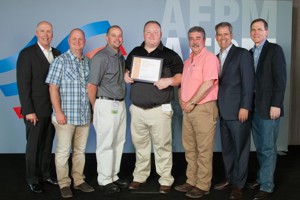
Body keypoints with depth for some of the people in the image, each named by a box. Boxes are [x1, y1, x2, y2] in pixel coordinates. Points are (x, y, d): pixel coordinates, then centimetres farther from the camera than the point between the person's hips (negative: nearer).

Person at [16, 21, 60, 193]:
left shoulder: (57, 54, 7)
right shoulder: (27, 54, -7)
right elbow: (23, 84, -11)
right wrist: (28, 111, -15)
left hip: (53, 109, 5)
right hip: (35, 110, -4)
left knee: (47, 144, 14)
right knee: (34, 145, 7)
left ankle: (45, 174, 30)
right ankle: (33, 179, 21)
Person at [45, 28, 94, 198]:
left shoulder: (88, 62, 10)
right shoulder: (61, 61, -4)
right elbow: (53, 88, -8)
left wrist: (92, 110, 11)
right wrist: (58, 112, -14)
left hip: (85, 115, 5)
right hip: (66, 115, -4)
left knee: (80, 150, 13)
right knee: (63, 151, 3)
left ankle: (79, 180, 25)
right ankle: (64, 184, 16)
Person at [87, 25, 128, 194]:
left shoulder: (121, 57, 13)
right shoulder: (101, 57, -12)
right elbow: (91, 86, -12)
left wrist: (128, 77, 6)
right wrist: (95, 109, -5)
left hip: (120, 104, 8)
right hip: (106, 105, -8)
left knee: (119, 142, 12)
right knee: (106, 144, 1)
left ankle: (114, 176, 24)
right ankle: (105, 180, 13)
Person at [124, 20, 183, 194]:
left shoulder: (170, 55, 0)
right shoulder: (134, 53, 13)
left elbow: (181, 76, -3)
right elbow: (127, 70, 22)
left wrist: (169, 80, -21)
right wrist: (126, 75, 0)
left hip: (160, 109, -4)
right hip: (137, 108, 4)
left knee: (162, 145, -1)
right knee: (140, 144, 13)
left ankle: (166, 179, 10)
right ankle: (139, 176, 26)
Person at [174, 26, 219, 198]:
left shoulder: (209, 58, -9)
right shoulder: (187, 61, 17)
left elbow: (208, 83, -19)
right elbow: (182, 83, 22)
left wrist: (191, 103, -15)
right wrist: (181, 100, 4)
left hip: (204, 109, -8)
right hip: (188, 110, 8)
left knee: (204, 150, -1)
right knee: (190, 149, 13)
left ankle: (203, 185, 9)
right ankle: (191, 181, 24)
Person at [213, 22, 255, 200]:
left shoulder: (242, 54, -5)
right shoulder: (217, 57, 15)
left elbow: (248, 82, -11)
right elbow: (218, 83, 14)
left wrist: (245, 107, -17)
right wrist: (218, 107, 7)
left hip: (238, 110, -6)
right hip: (224, 111, 7)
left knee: (240, 148, 4)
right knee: (226, 148, 14)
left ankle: (239, 184, 15)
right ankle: (230, 178, 28)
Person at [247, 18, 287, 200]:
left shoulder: (275, 49, -5)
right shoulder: (250, 53, 13)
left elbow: (280, 79, -12)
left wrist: (276, 104, -17)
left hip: (269, 107, -6)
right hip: (254, 107, 6)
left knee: (268, 148, 0)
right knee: (260, 147, 13)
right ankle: (262, 177, 25)